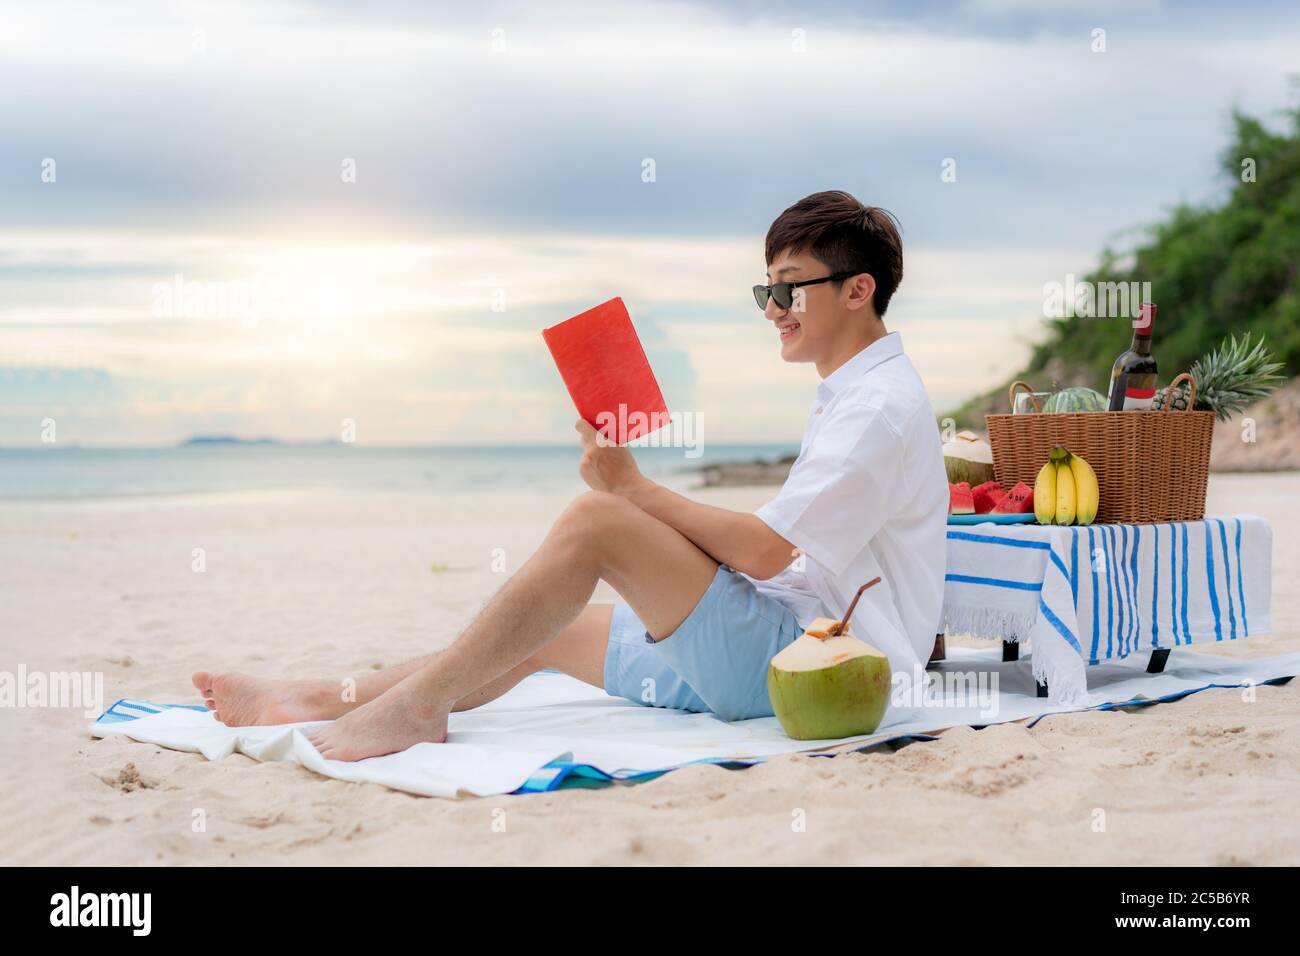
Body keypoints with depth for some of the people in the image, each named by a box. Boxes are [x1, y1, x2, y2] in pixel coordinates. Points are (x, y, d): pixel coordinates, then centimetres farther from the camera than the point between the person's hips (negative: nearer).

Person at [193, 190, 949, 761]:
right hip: (773, 652, 10)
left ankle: (418, 703, -15)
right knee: (545, 634, 9)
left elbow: (766, 552, -19)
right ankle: (328, 702, 9)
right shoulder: (850, 400, 20)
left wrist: (633, 487, -14)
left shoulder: (882, 407, -12)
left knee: (593, 521, -22)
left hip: (804, 665, -10)